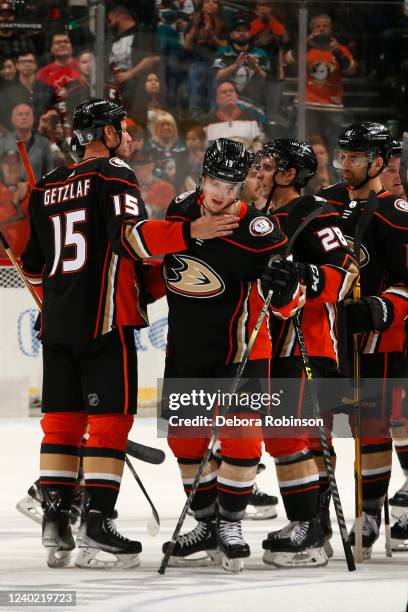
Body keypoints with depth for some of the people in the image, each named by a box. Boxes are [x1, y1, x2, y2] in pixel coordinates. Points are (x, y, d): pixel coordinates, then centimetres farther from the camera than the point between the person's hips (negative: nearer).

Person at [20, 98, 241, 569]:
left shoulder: (46, 188, 15)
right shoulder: (113, 174, -6)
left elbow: (33, 264, 19)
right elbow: (129, 235, -23)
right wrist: (191, 231, -30)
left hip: (56, 321, 7)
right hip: (104, 318, -7)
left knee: (62, 420, 9)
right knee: (110, 419, -5)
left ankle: (55, 526, 7)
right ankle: (96, 523, -11)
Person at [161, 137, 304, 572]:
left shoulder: (255, 231, -19)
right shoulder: (180, 211, -3)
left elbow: (287, 306, -19)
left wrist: (284, 291, -40)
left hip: (238, 348, -5)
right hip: (185, 345, 5)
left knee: (239, 436, -12)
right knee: (186, 436, 8)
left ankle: (231, 524, 1)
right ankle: (206, 524, 21)